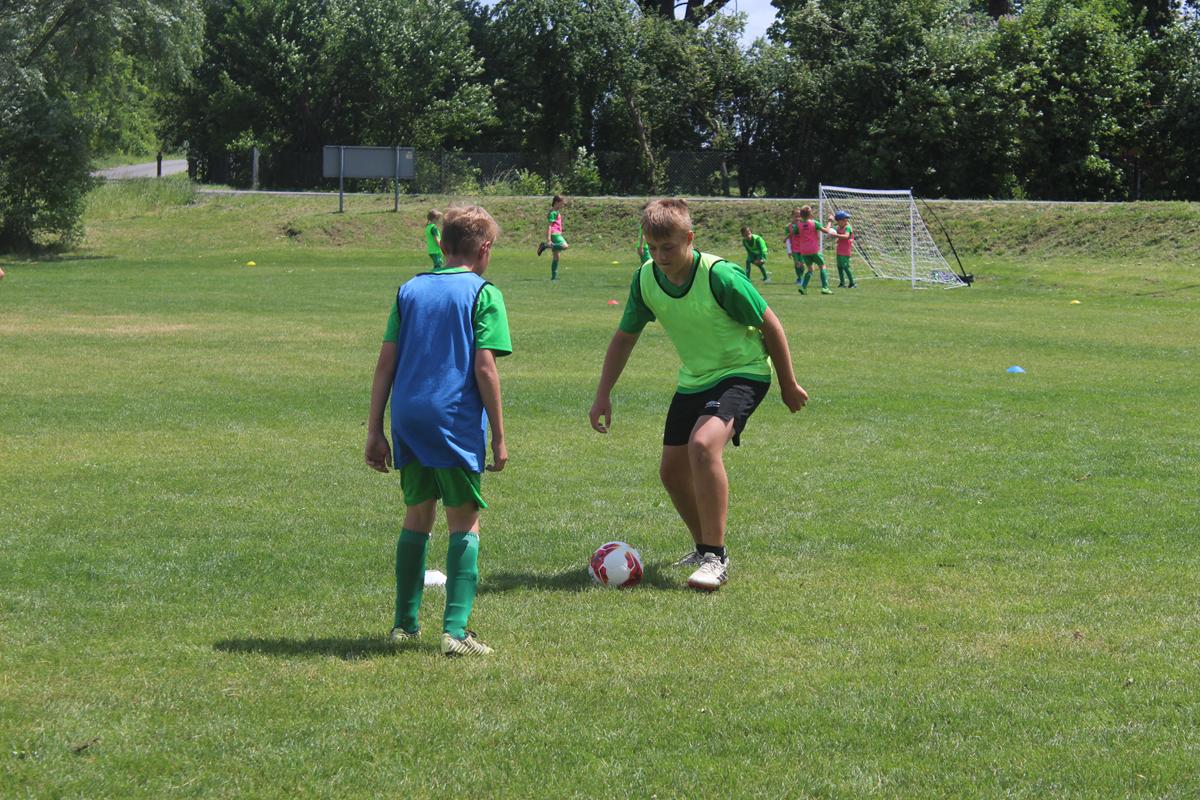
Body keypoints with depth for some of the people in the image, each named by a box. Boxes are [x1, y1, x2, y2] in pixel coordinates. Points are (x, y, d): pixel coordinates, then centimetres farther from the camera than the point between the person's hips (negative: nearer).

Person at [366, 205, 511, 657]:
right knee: (465, 523, 2)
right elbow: (484, 369, -9)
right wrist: (499, 437, -4)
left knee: (417, 518, 17)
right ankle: (455, 630, -7)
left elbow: (386, 363, 9)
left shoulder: (410, 290, 12)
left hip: (407, 417, 5)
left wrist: (374, 430, 12)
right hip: (456, 422, -5)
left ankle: (405, 624, 21)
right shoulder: (484, 294, -2)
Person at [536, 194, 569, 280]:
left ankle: (554, 276, 11)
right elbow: (549, 226, -15)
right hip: (554, 234, -10)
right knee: (565, 246, -33)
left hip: (557, 234, 10)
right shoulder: (553, 213, -9)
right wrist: (548, 239, -22)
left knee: (556, 257, 9)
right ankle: (545, 245, -25)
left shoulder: (557, 212, 21)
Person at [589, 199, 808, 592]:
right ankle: (704, 546, 31)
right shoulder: (646, 279, -8)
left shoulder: (720, 276, -26)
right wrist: (603, 395, 4)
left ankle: (715, 558, -23)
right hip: (694, 379, 7)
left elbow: (770, 325, -14)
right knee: (672, 470, 6)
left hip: (742, 372, -7)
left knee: (703, 444, -30)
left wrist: (788, 384, -6)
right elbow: (625, 336, 7)